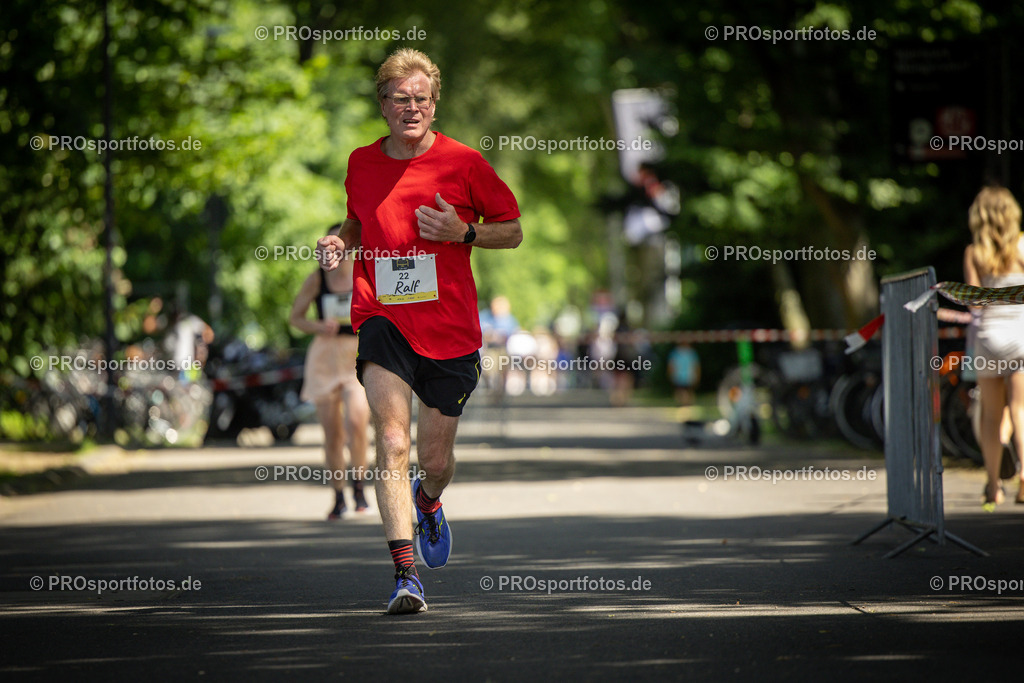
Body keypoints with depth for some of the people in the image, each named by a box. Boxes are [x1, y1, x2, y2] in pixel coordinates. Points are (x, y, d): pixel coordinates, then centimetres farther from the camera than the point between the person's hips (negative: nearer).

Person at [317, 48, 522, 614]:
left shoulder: (464, 163, -3)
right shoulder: (362, 163, 6)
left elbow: (512, 231, 5)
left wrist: (463, 232, -13)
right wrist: (341, 241, 3)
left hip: (449, 328, 0)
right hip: (383, 319, 1)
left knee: (435, 457, 10)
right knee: (392, 441, -19)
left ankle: (428, 501, 49)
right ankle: (405, 573, -22)